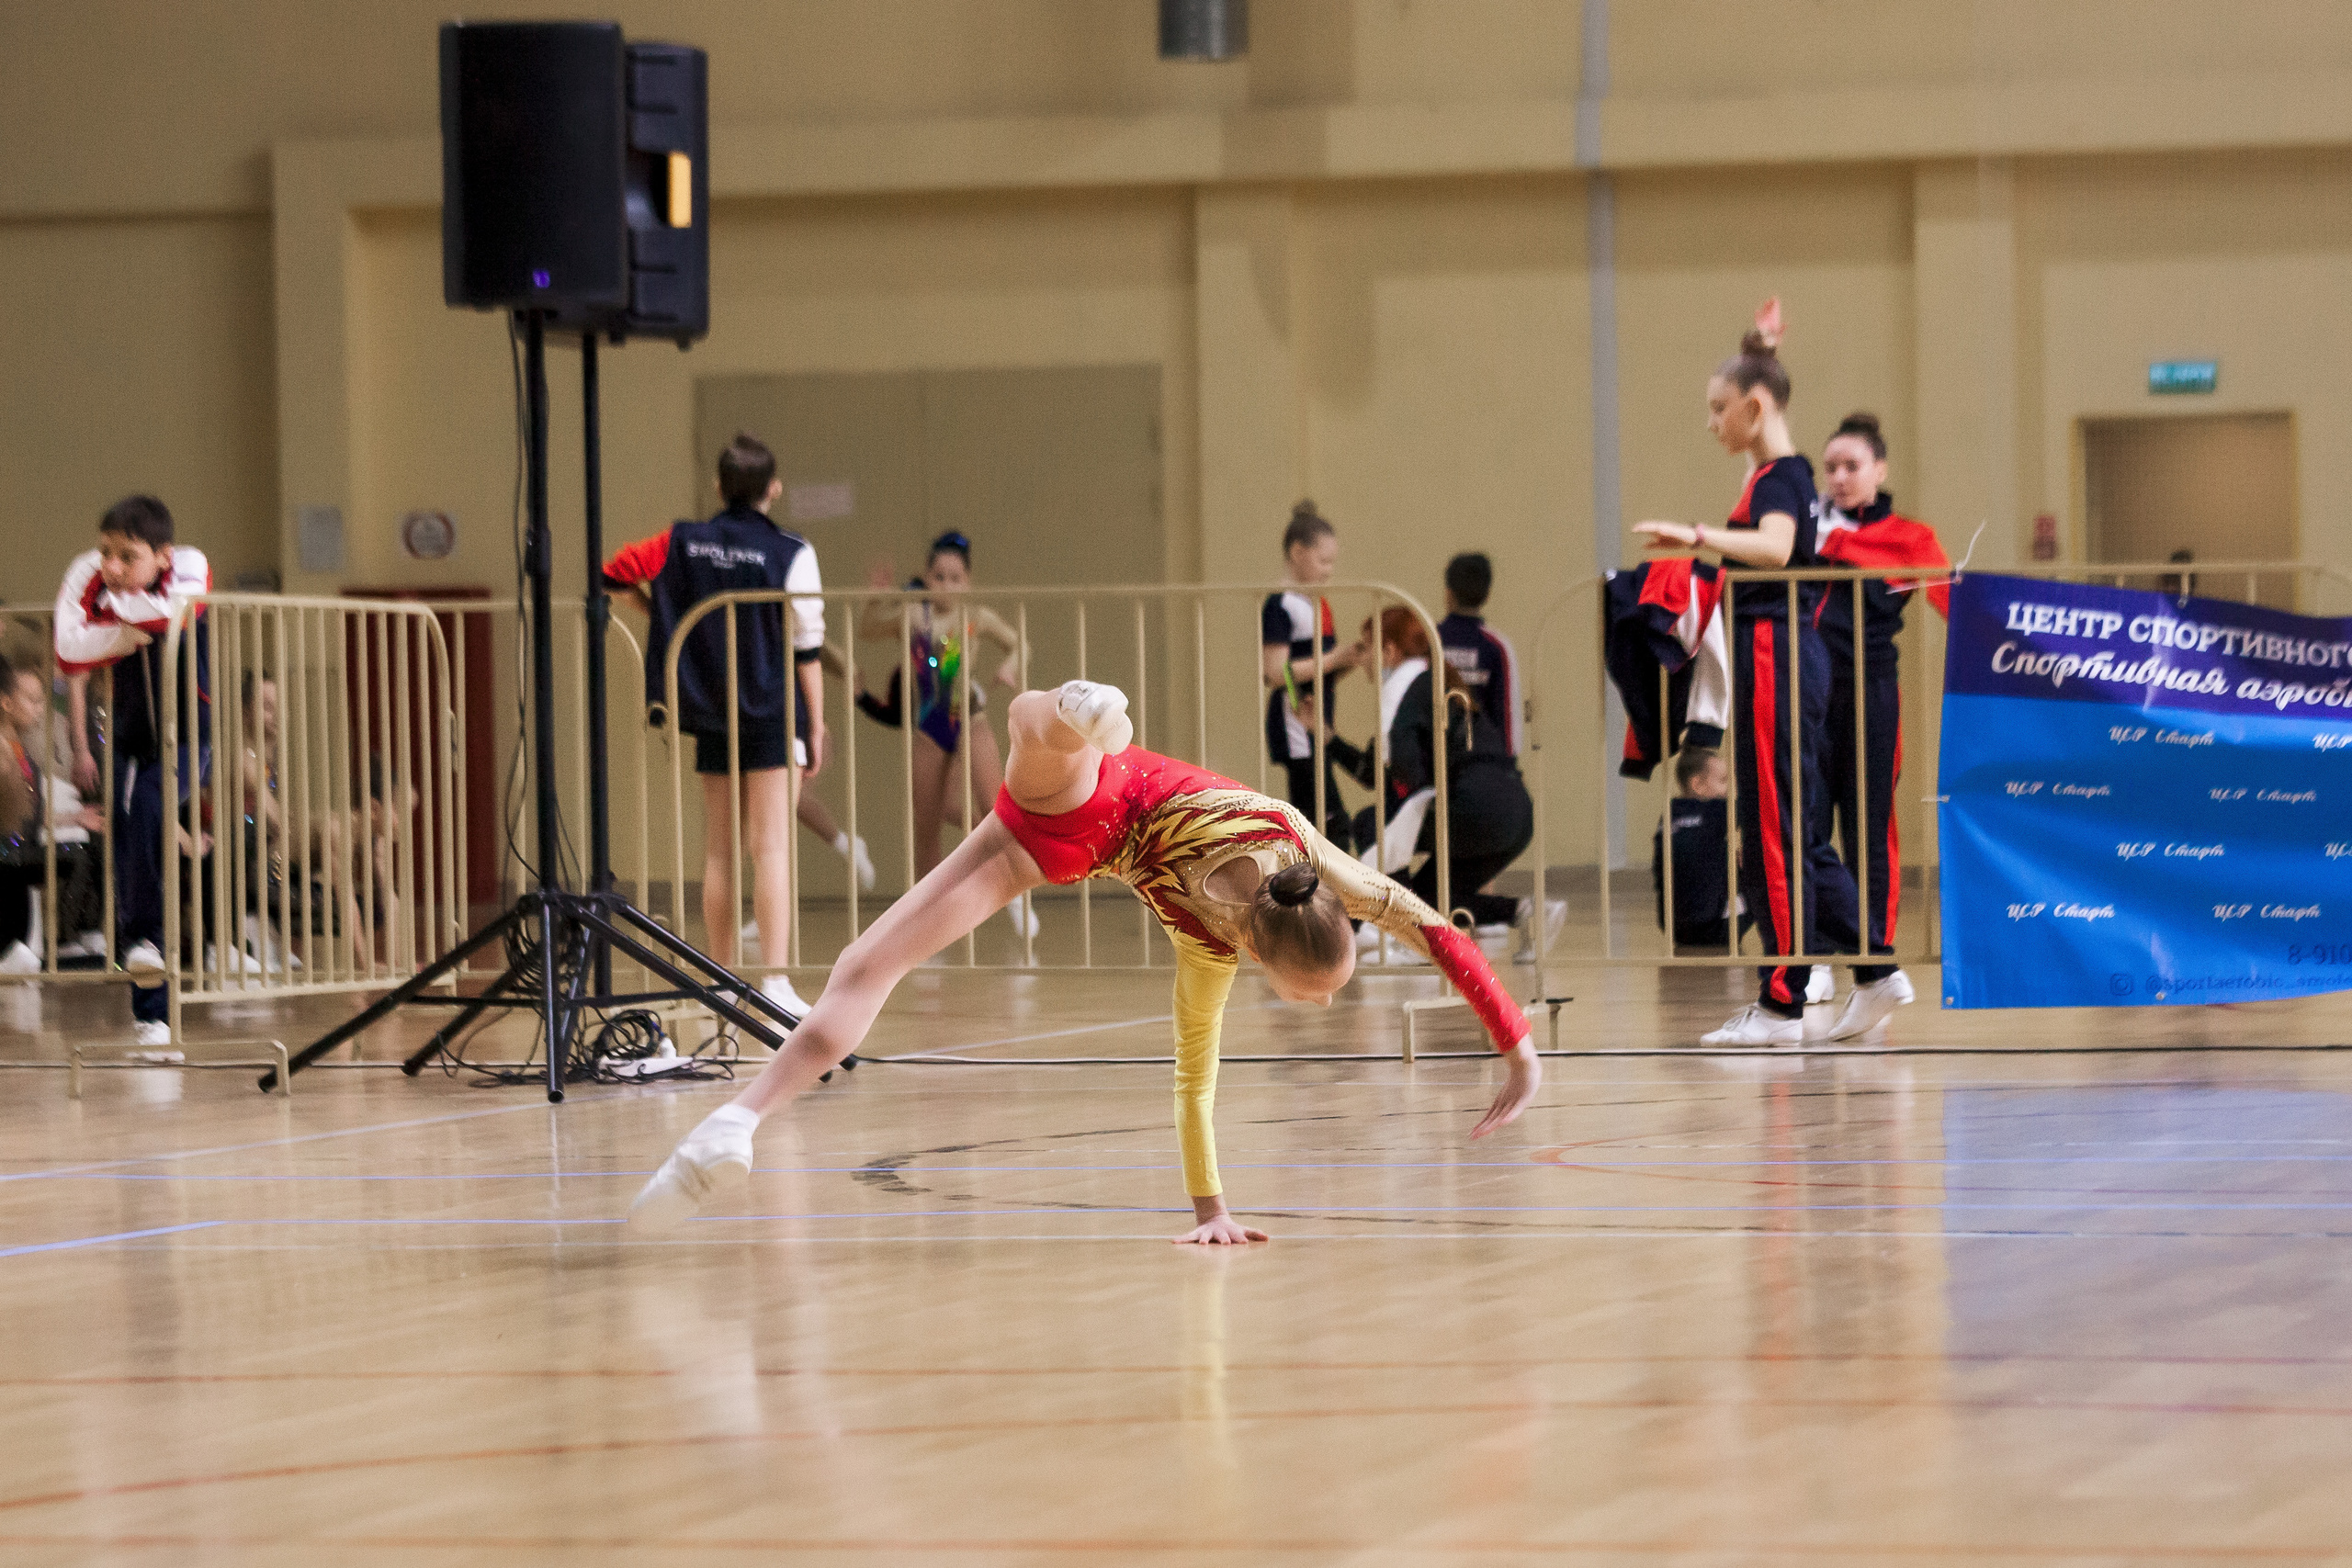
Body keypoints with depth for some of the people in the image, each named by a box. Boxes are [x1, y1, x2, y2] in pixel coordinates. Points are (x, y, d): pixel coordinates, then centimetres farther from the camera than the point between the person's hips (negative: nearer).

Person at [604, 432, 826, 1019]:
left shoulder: (683, 543, 2)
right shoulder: (790, 553, -8)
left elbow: (613, 574, 7)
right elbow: (806, 648, -9)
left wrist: (654, 609, 23)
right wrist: (816, 727, -4)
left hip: (711, 718, 4)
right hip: (772, 717, -4)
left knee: (719, 853, 11)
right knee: (771, 848, -7)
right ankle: (777, 982, -16)